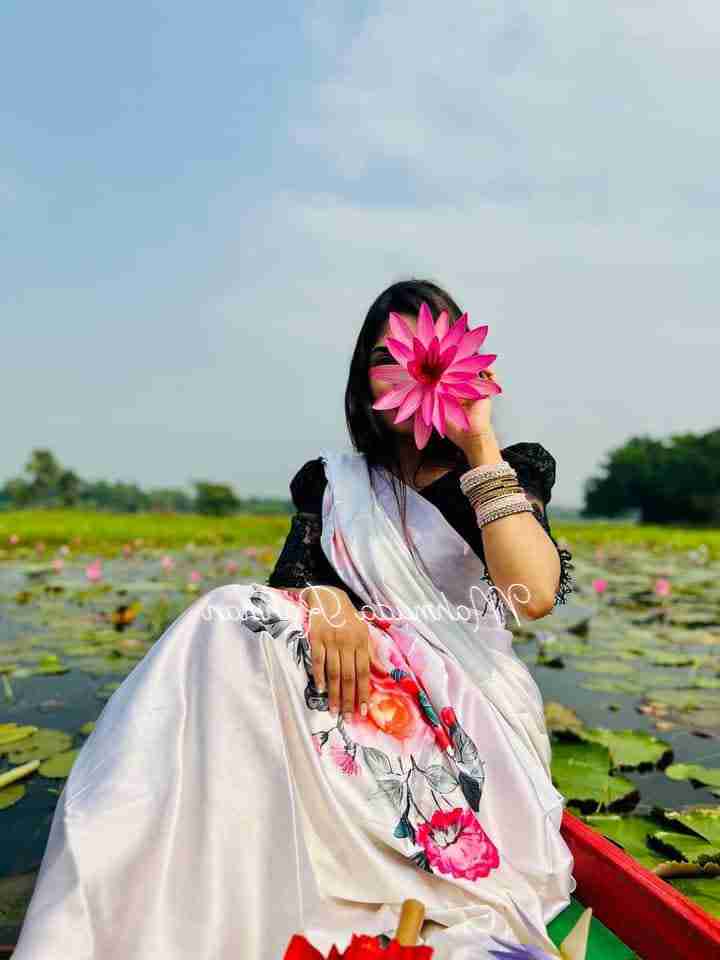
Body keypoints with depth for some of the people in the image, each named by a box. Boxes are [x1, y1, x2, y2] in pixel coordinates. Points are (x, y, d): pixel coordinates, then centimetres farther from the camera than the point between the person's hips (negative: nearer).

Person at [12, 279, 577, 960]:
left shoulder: (506, 474, 5)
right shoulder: (331, 481, 14)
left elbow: (534, 596, -16)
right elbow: (289, 582, 1)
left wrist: (481, 444, -12)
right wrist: (324, 601, -23)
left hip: (468, 716, -2)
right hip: (363, 684, 3)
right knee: (231, 619, -27)